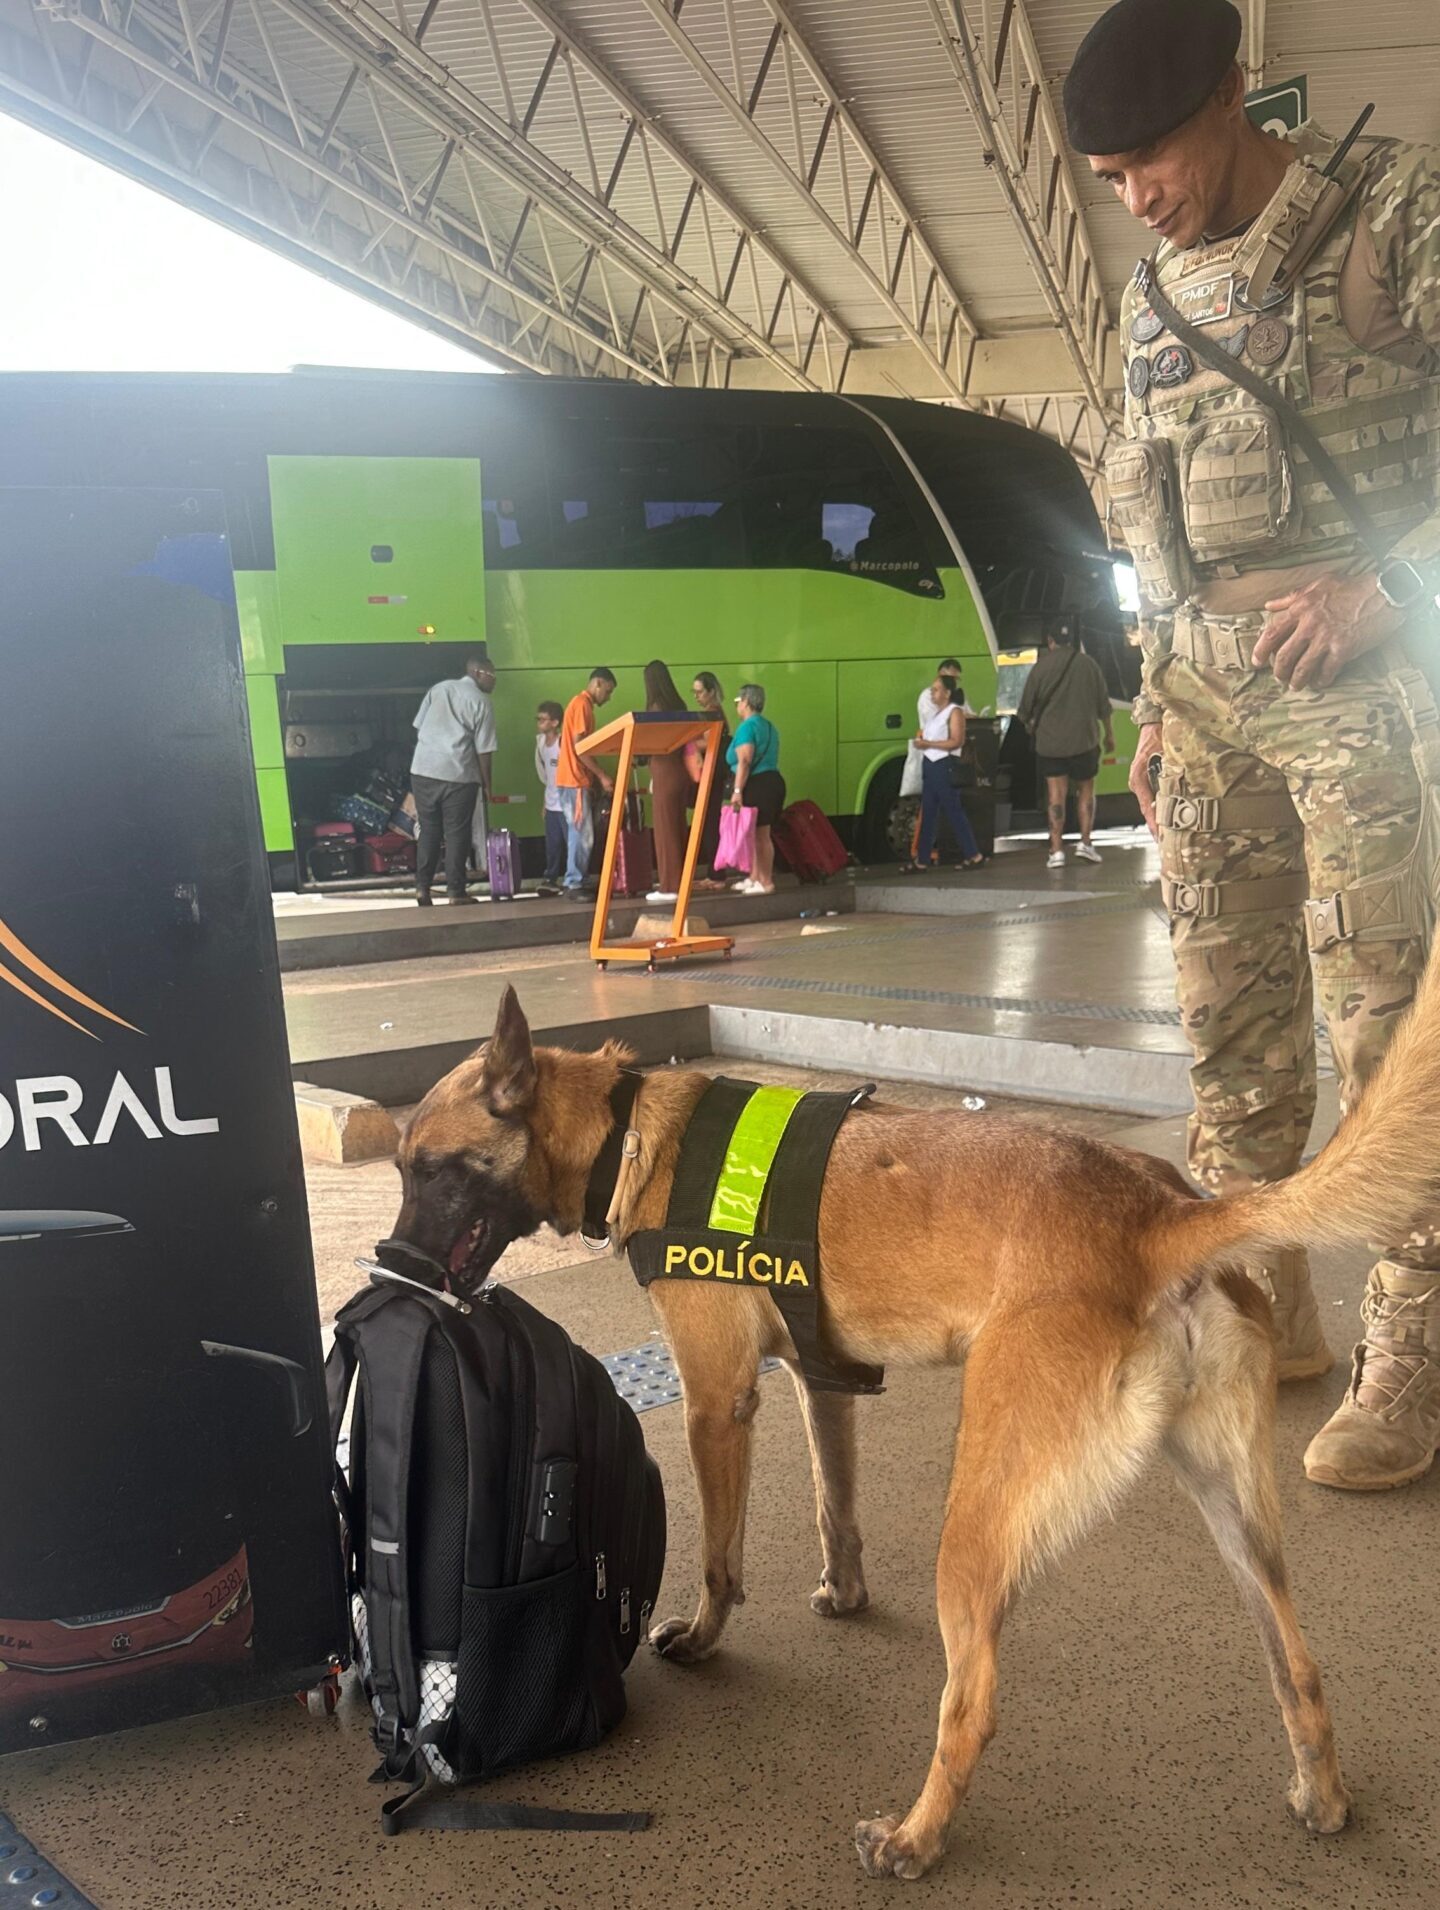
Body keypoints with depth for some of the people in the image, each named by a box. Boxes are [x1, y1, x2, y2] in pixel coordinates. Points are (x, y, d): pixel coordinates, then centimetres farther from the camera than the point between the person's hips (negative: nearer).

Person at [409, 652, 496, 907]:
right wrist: (486, 784, 5)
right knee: (456, 834, 2)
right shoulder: (481, 701, -1)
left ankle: (422, 887, 7)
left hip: (423, 770, 5)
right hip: (458, 775, -5)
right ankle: (455, 891, 3)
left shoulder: (438, 688, 14)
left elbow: (419, 727, 13)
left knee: (429, 831, 11)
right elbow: (483, 750, -3)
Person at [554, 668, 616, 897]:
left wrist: (598, 775, 18)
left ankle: (575, 882, 11)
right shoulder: (582, 704, -11)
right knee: (583, 835, -10)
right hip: (575, 780, -10)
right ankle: (574, 885, -9)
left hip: (577, 779, 10)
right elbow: (579, 746, -18)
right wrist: (602, 775, -16)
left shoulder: (581, 703, 20)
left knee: (579, 834, 10)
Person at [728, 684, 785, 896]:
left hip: (757, 784, -9)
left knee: (759, 834, -6)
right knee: (760, 834, 14)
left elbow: (744, 761, -19)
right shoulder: (769, 726, 19)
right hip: (774, 781, 9)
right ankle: (755, 877, 20)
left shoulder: (747, 726, -10)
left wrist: (737, 790, -22)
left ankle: (766, 883, -5)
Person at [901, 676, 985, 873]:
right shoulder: (934, 713, 17)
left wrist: (928, 743, -19)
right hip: (930, 766, 9)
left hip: (945, 766, -9)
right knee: (927, 813, 8)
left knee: (953, 811, -5)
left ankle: (973, 855, 3)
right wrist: (919, 738, 7)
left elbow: (957, 741, -18)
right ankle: (922, 859, 10)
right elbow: (923, 731, 30)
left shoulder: (954, 712, -8)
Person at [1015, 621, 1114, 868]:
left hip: (1049, 740, -1)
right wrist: (1109, 734, 19)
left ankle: (1057, 850, -3)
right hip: (1084, 739, 1)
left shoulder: (1042, 666, -4)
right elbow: (1103, 705, 6)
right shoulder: (1088, 663, 0)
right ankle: (1085, 843, 7)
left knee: (1056, 794, 1)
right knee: (1085, 790, 14)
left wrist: (1029, 723, 24)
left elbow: (1025, 708, 2)